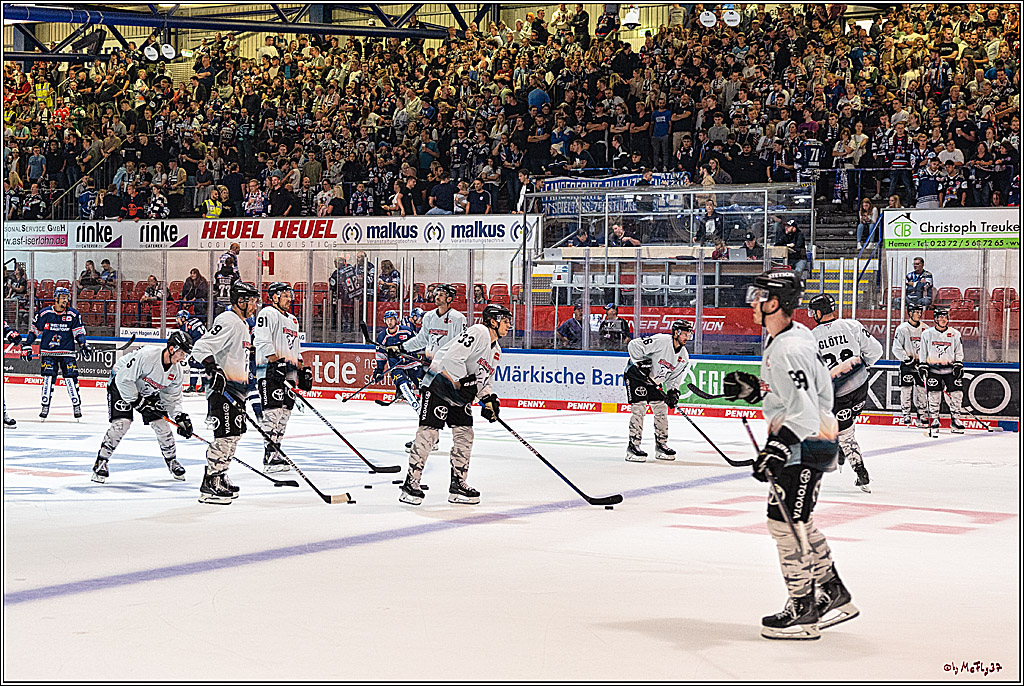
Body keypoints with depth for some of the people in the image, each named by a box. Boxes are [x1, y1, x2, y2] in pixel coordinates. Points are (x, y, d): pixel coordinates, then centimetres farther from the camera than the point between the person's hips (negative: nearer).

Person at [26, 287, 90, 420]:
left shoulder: (73, 314, 1)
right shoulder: (44, 313, -1)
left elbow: (78, 332, 5)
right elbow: (35, 330, 9)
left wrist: (83, 344, -9)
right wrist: (27, 345, 8)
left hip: (67, 352, 0)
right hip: (48, 352, 0)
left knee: (71, 378, -5)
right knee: (48, 379, -6)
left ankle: (76, 406, 3)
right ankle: (45, 406, 2)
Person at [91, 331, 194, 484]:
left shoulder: (176, 370, -13)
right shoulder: (146, 355, -35)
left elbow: (172, 397, -3)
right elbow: (124, 379, -32)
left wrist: (181, 417, -17)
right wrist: (138, 402, -28)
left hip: (148, 391, 6)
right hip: (122, 384, -6)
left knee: (161, 423, -2)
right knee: (122, 423, -21)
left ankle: (172, 461, 18)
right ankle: (101, 462, -9)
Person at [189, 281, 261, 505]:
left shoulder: (242, 325, 17)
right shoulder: (228, 322, -15)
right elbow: (201, 348, -24)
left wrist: (246, 385, 30)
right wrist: (214, 370, -35)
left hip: (236, 388, 11)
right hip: (222, 387, -11)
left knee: (234, 433, 16)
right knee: (226, 435, -13)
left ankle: (220, 477, 27)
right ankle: (209, 486, -10)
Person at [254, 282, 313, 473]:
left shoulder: (292, 320, 24)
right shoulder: (268, 314, -5)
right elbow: (262, 341, -15)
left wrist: (302, 370, 21)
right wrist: (276, 362, -22)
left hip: (287, 374, 9)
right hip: (269, 372, -9)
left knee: (285, 412, 6)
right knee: (274, 412, -13)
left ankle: (274, 453, 11)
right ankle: (269, 457, -14)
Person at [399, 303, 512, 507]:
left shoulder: (496, 351, 15)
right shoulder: (477, 332, -16)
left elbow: (484, 381, 21)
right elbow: (451, 358, -26)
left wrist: (489, 400, 2)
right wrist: (462, 384, -24)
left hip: (461, 392, 10)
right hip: (439, 382, -10)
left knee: (465, 434, 4)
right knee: (428, 432, -13)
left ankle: (458, 485, 12)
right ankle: (410, 483, -10)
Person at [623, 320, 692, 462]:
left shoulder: (684, 356, -2)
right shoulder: (661, 341, -26)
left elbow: (675, 378, 7)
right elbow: (634, 345, -28)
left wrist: (673, 392, -10)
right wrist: (640, 363, -30)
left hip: (654, 380, 8)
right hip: (636, 375, -8)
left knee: (662, 410, 4)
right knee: (639, 409, -15)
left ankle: (661, 445, 16)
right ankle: (633, 446, -13)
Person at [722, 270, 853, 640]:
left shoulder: (789, 350, -23)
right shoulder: (786, 337, 10)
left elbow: (804, 411, -28)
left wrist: (777, 449, -34)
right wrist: (754, 389, 13)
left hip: (807, 443, -11)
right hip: (799, 441, 11)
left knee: (785, 521, -7)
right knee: (795, 520, 18)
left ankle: (803, 610, 2)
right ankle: (834, 596, 27)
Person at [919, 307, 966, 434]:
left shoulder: (955, 334, 4)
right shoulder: (927, 334, 1)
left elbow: (959, 352, 8)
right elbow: (923, 352, 6)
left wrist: (958, 365, -4)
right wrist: (923, 366, -1)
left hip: (950, 369, 1)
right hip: (933, 369, -1)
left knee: (957, 394, -5)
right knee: (934, 396, -6)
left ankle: (955, 420, 6)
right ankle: (934, 421, 4)